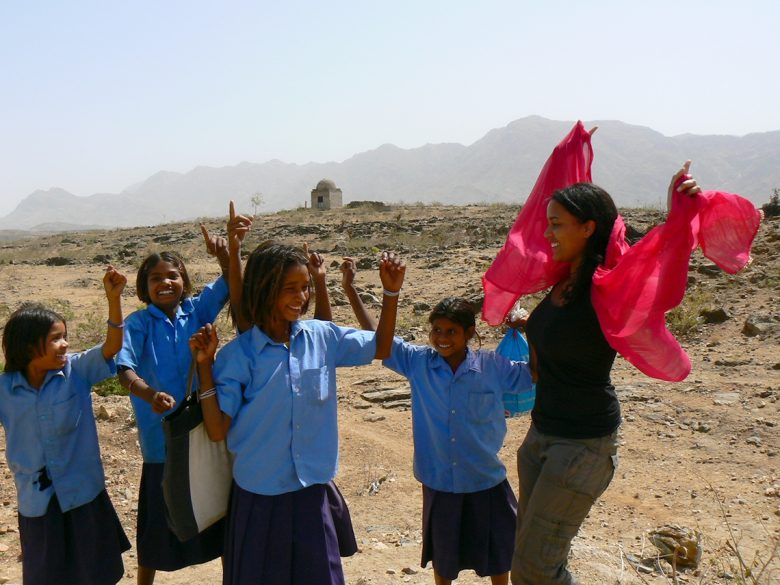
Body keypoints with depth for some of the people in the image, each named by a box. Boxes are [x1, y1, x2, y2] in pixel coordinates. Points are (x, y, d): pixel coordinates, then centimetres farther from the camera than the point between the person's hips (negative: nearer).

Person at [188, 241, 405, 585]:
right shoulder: (238, 355, -11)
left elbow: (381, 348, 11)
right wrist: (204, 364, -18)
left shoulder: (323, 337, -2)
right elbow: (217, 430, -11)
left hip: (312, 490, 3)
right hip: (258, 495, -2)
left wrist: (391, 291, 0)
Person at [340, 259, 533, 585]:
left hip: (485, 481, 0)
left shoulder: (492, 366, -10)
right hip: (438, 481, 1)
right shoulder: (418, 363, -8)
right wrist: (350, 290, -12)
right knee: (443, 556, 21)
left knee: (497, 551, 18)